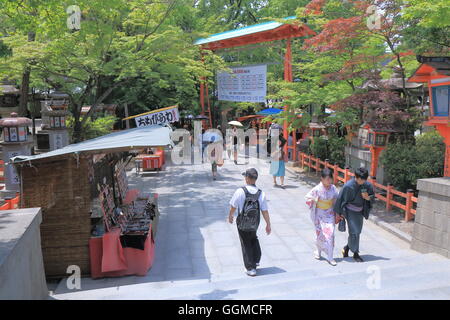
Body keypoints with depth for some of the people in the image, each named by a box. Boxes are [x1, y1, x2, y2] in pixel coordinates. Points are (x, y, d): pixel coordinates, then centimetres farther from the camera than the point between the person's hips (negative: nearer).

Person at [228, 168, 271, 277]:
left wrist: (230, 216, 9)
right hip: (255, 224, 3)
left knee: (246, 244, 11)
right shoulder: (261, 193, -12)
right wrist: (268, 224, 4)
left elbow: (233, 207, -11)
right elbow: (265, 211, -8)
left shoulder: (240, 191, -20)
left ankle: (250, 268, 15)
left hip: (242, 224, -3)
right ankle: (256, 260, 33)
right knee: (254, 239, 30)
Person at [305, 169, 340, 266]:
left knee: (330, 233, -5)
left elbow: (337, 201, 4)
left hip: (330, 214, 2)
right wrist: (313, 200, -25)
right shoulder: (317, 189, -16)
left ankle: (330, 257, 2)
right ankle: (318, 251, 35)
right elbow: (307, 198, -6)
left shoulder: (333, 188, -6)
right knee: (320, 233, 8)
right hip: (320, 214, -2)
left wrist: (337, 214, 3)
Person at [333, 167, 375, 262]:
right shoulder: (348, 186, -23)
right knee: (354, 231, -8)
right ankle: (355, 253, 8)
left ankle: (346, 248, 35)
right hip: (350, 211, -5)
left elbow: (373, 197, 4)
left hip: (360, 211, 6)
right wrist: (340, 213, -8)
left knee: (357, 231, 14)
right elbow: (340, 199, -14)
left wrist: (368, 197, -20)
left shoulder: (368, 185, -10)